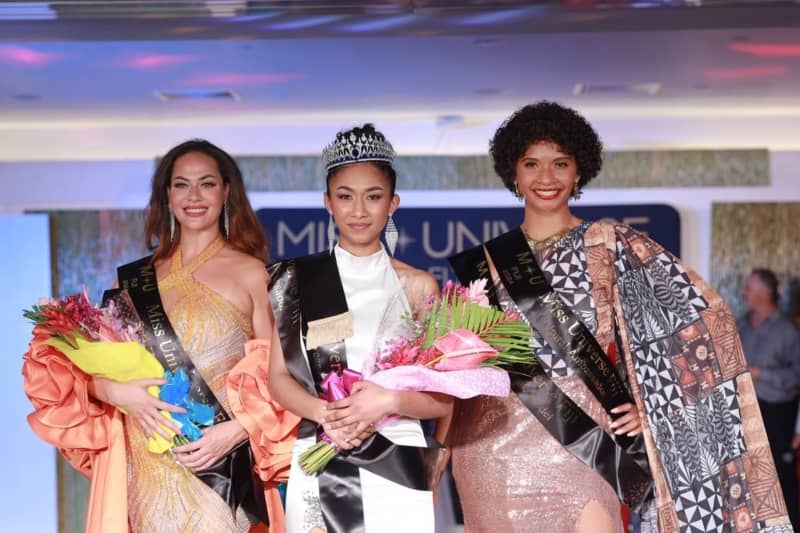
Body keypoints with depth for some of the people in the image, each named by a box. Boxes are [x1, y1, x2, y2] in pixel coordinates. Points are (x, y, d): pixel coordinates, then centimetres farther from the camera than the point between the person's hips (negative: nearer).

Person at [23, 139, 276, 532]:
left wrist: (235, 431, -16)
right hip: (148, 465, 3)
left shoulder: (250, 272, -1)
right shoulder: (135, 278, 10)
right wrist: (117, 392, -10)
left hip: (221, 462, -3)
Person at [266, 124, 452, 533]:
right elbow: (278, 377, 4)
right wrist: (326, 414, -14)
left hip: (395, 467, 0)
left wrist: (388, 400, -17)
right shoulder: (297, 279, 4)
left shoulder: (418, 286, 2)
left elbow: (443, 399, 1)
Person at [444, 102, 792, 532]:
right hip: (496, 446, 3)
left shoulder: (610, 248, 1)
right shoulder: (486, 263, 10)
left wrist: (654, 401, -8)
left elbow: (700, 315, -2)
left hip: (576, 441, -3)